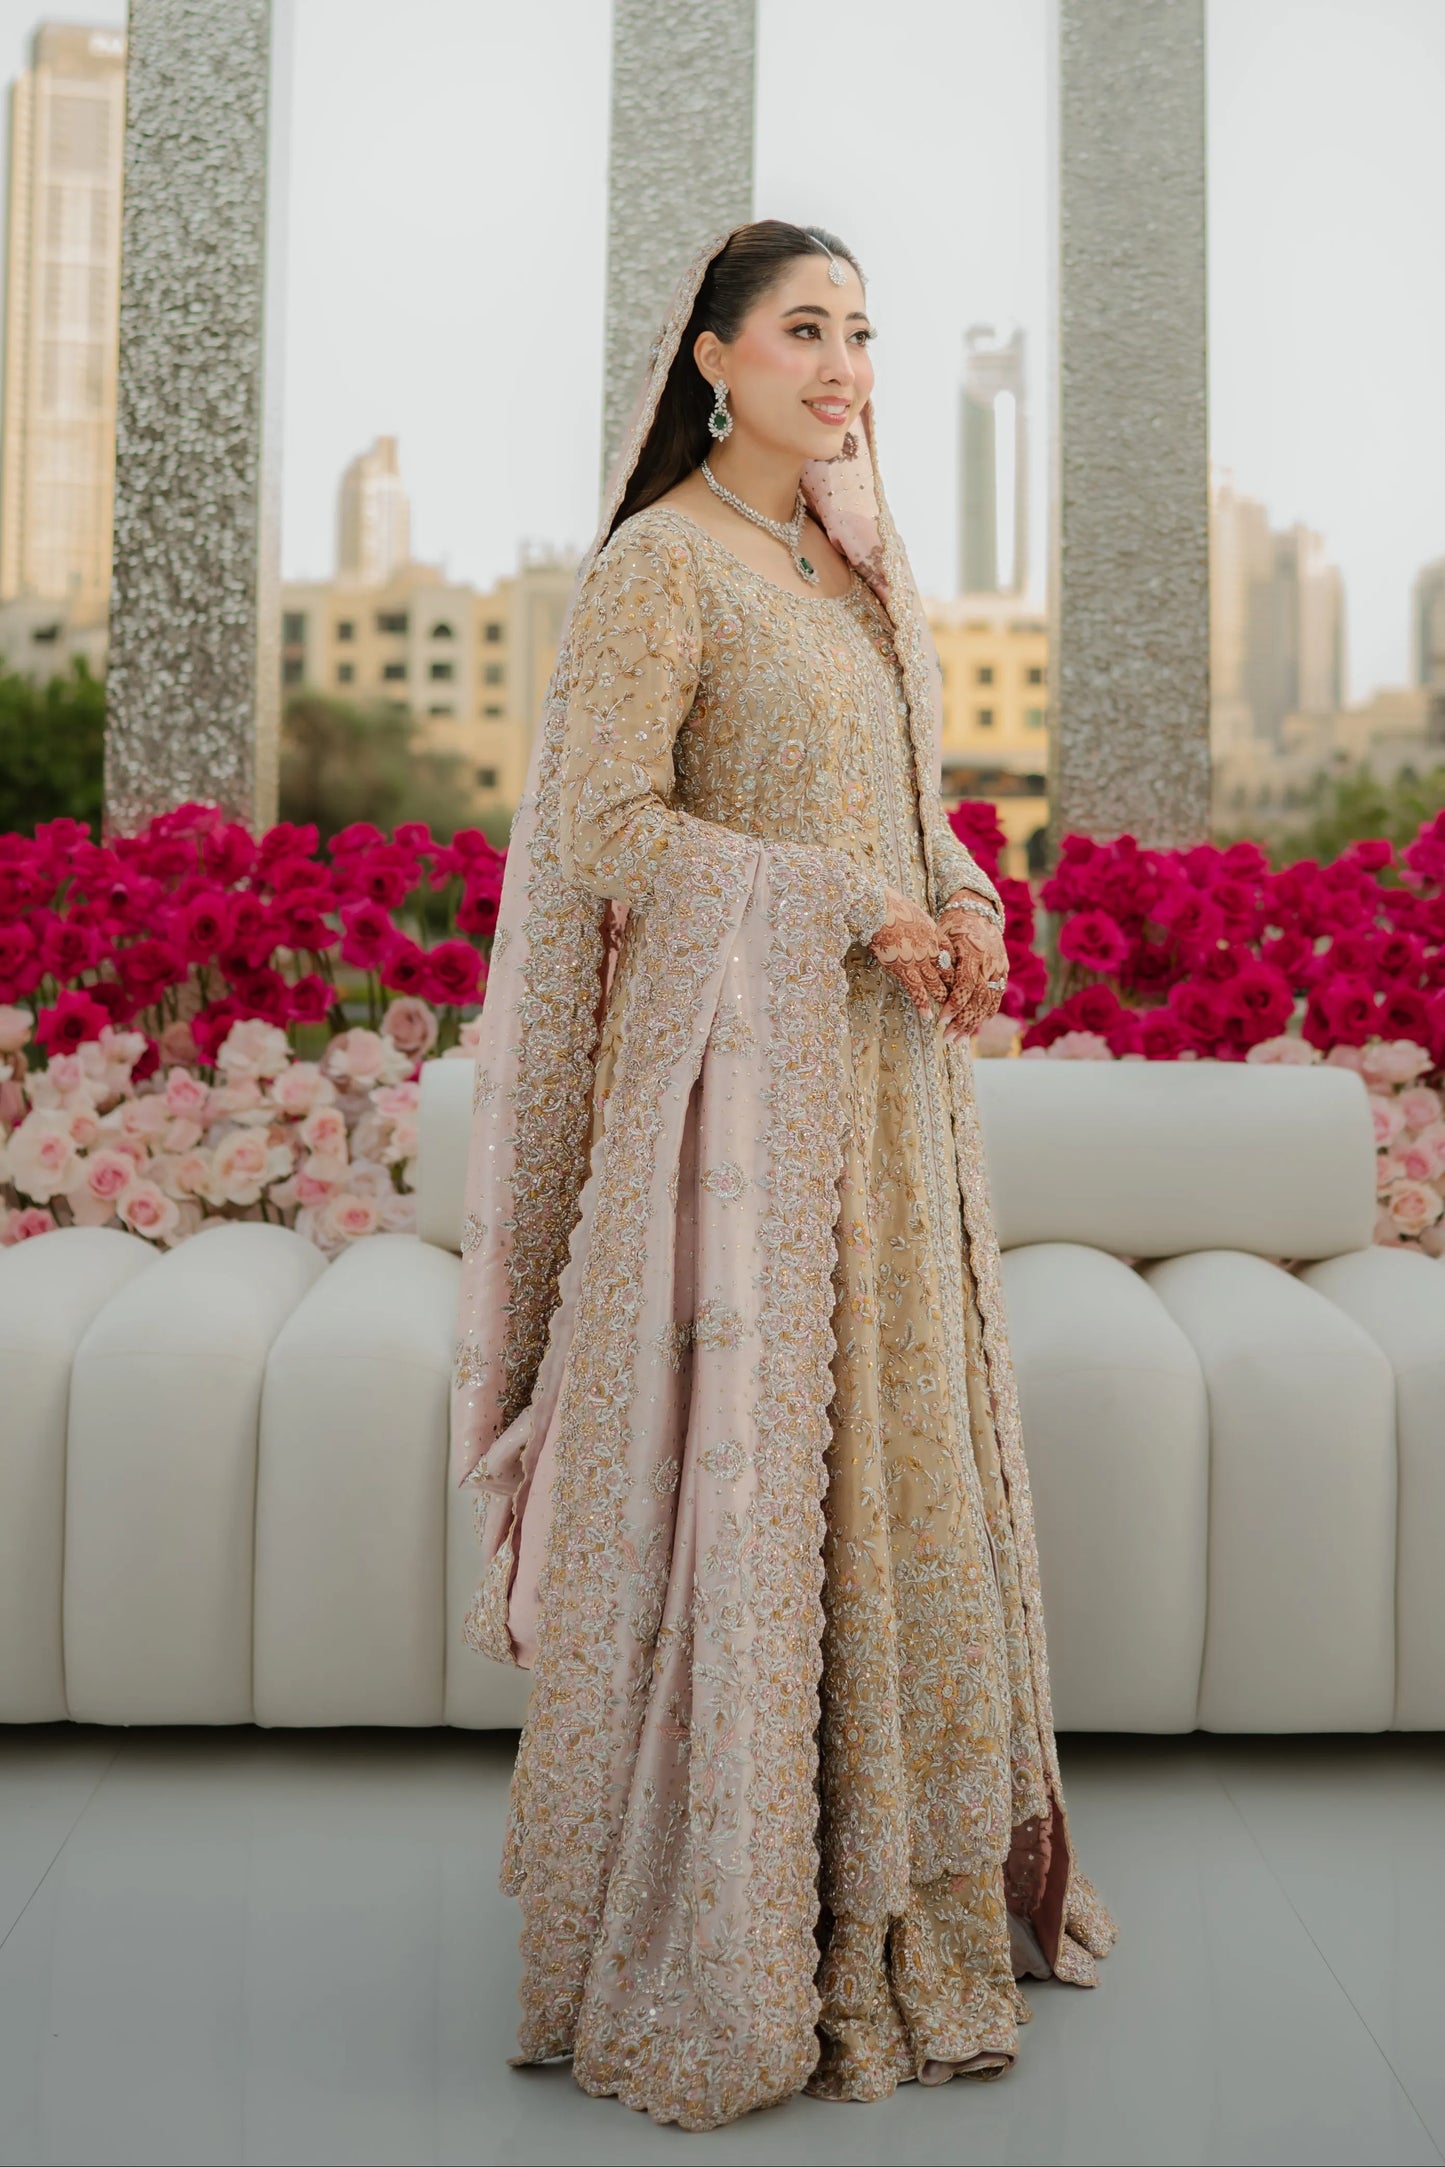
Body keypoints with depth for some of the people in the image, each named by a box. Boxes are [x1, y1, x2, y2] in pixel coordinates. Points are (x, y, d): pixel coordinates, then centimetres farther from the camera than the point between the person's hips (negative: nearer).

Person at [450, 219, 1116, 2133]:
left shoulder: (852, 567, 17)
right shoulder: (658, 564, -8)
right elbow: (603, 828, -16)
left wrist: (967, 898, -3)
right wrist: (856, 907, -18)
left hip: (877, 1083, 8)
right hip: (736, 1075, -8)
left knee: (891, 1470, 13)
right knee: (725, 1486, -3)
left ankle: (889, 1888, 29)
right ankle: (703, 1947, 12)